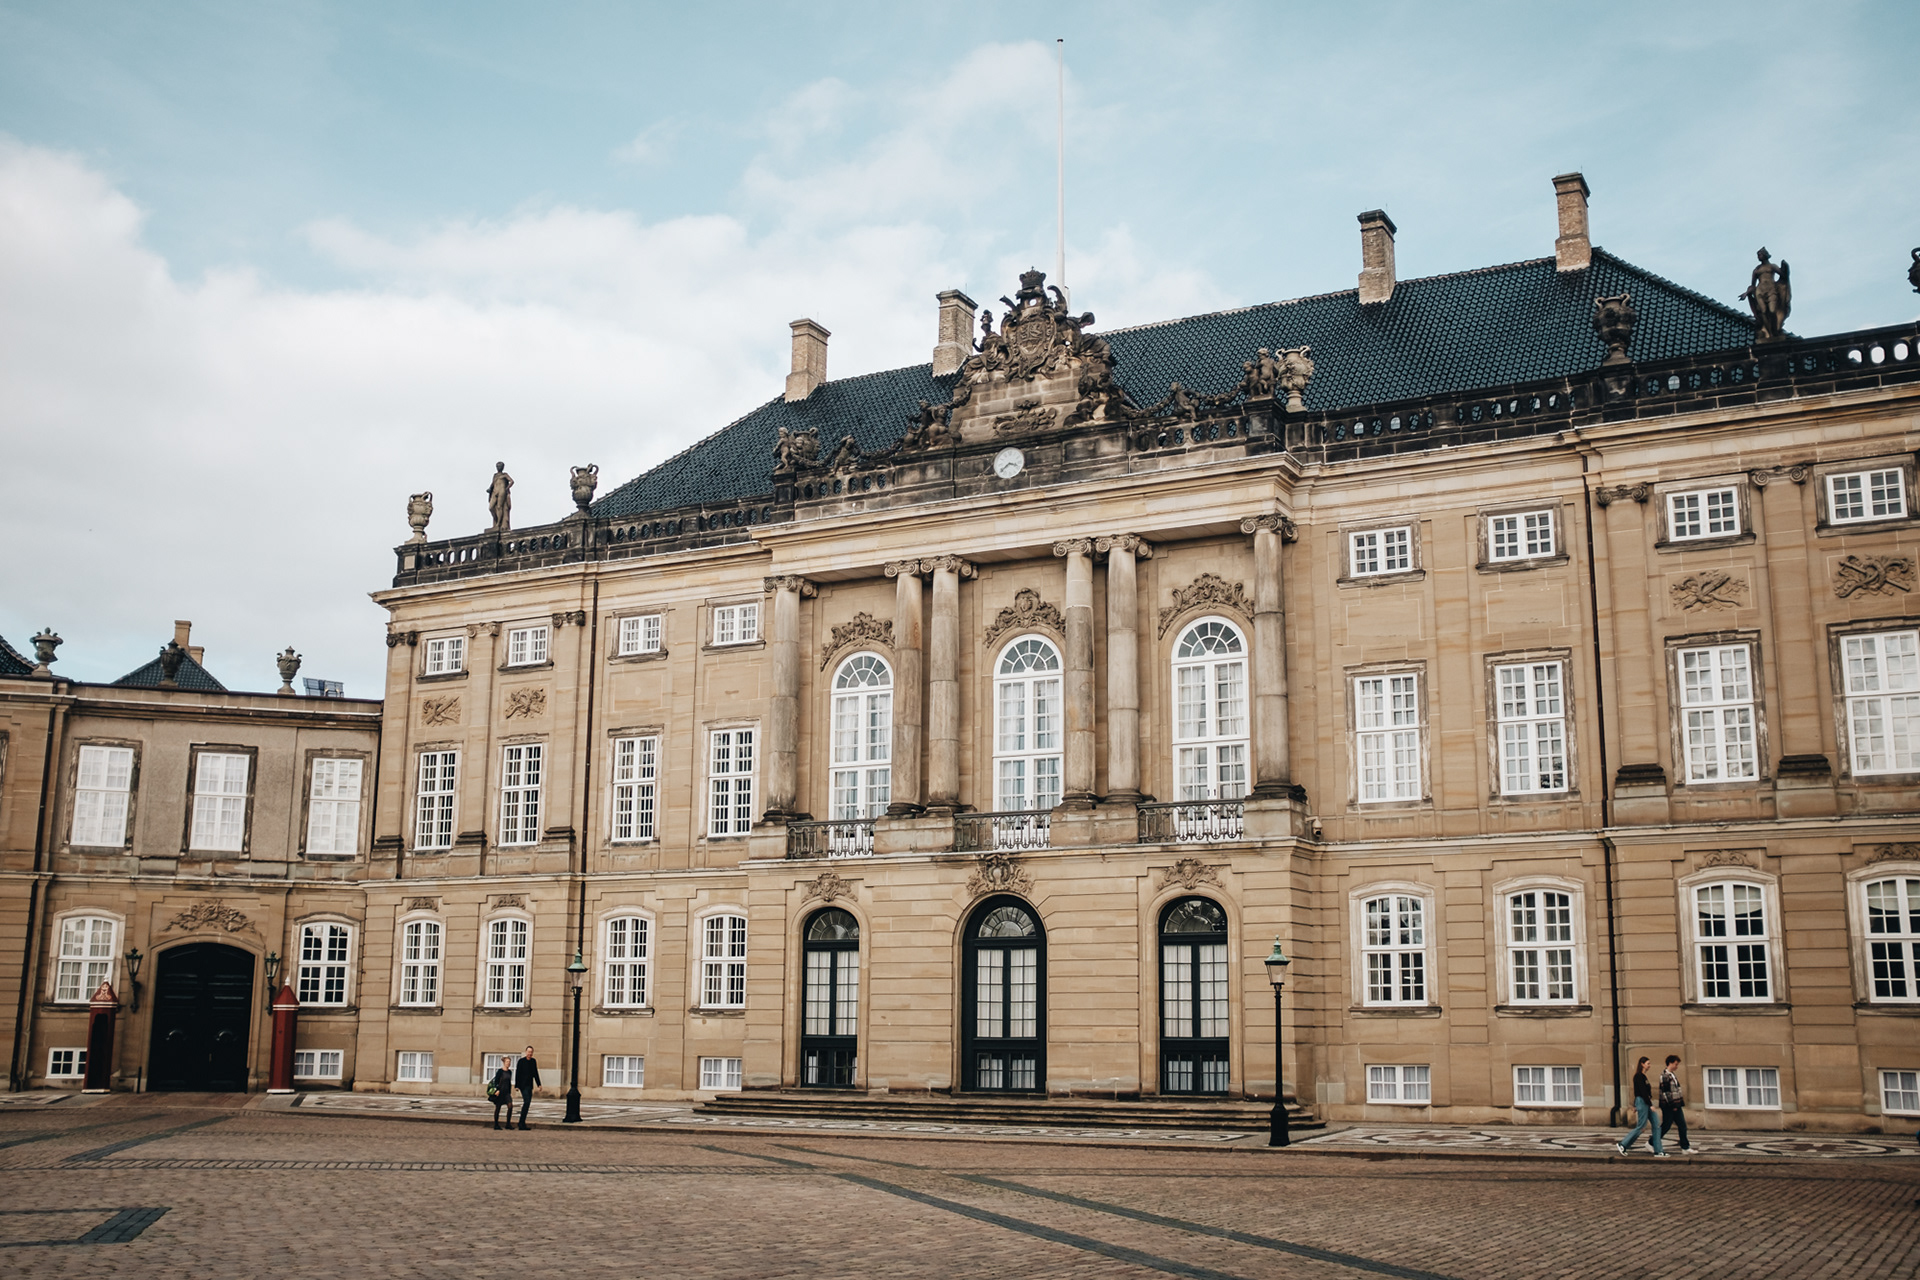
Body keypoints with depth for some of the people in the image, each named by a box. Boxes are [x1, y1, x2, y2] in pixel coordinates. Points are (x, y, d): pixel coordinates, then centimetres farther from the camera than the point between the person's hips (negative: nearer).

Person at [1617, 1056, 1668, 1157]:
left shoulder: (1643, 1076, 16)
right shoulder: (1638, 1076, -13)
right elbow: (1643, 1092, -20)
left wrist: (1635, 1106, 23)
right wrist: (1650, 1105, -22)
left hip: (1647, 1102, 10)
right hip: (1642, 1102, -10)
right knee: (1641, 1127, -6)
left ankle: (1658, 1151, 4)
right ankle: (1623, 1146, 3)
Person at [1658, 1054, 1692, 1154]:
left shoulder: (1673, 1075, 14)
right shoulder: (1664, 1076, -15)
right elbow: (1665, 1092, -19)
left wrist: (1680, 1103, 18)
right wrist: (1672, 1105, -18)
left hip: (1676, 1105, 9)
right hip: (1668, 1106, -9)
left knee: (1682, 1126, 4)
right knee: (1665, 1126, 0)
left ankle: (1685, 1147, 7)